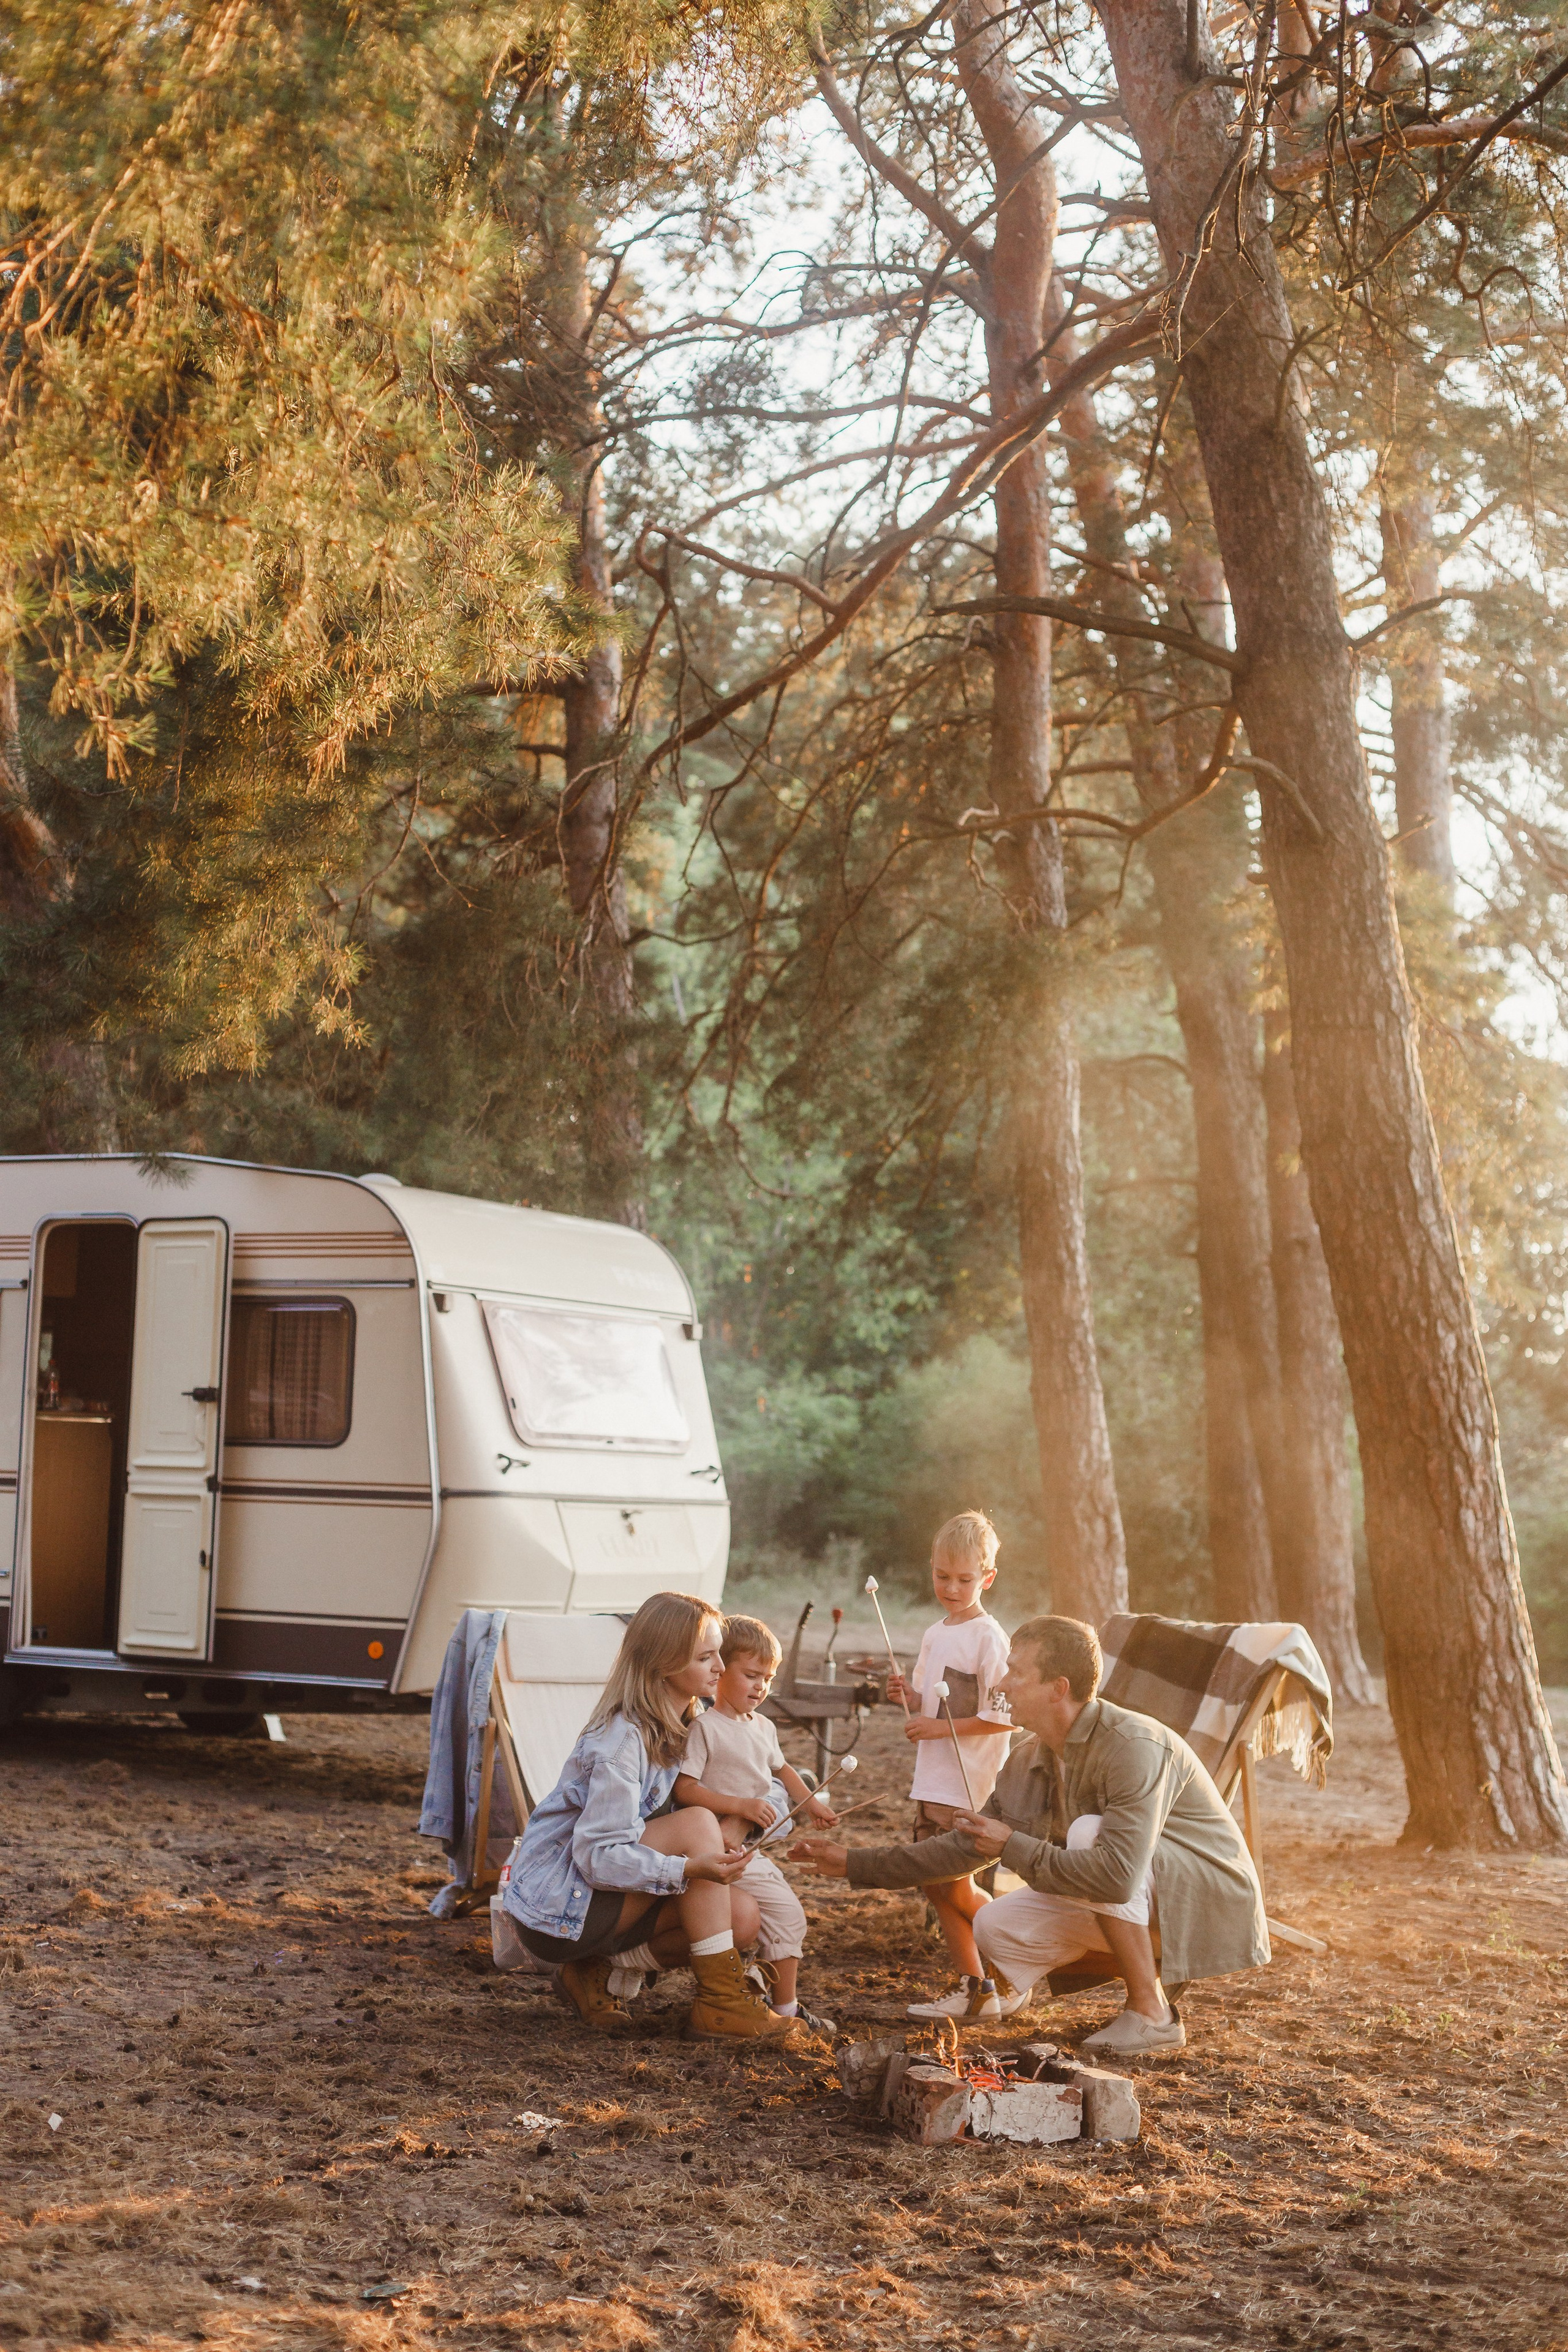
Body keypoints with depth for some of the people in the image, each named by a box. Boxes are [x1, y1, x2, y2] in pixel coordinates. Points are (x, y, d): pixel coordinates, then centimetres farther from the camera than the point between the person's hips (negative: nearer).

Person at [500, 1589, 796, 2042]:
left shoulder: (671, 1727, 5)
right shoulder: (622, 1741, -23)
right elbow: (598, 1856, -28)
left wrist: (714, 1851, -12)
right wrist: (692, 1867, -36)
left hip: (600, 1894, 9)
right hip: (556, 1907, -9)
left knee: (742, 1916, -9)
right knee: (696, 1823, -24)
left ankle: (595, 1970, 3)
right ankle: (720, 2003, -18)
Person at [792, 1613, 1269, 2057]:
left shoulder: (1133, 1747, -28)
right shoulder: (1028, 1756, -1)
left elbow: (1118, 1874, -38)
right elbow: (965, 1847, 8)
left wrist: (1014, 1847, -25)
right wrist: (853, 1863, 3)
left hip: (1213, 1898, -8)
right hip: (1134, 1907, 8)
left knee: (1088, 1833, -30)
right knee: (995, 1928, -8)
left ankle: (1152, 2015, -20)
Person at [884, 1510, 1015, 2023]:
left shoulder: (988, 1639, -14)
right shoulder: (936, 1634, 12)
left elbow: (1001, 1717, -19)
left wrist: (941, 1727, -20)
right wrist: (907, 1694, 2)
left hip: (970, 1788, -9)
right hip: (932, 1783, 9)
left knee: (956, 1888, -5)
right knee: (934, 1886, 10)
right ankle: (971, 1987, 21)